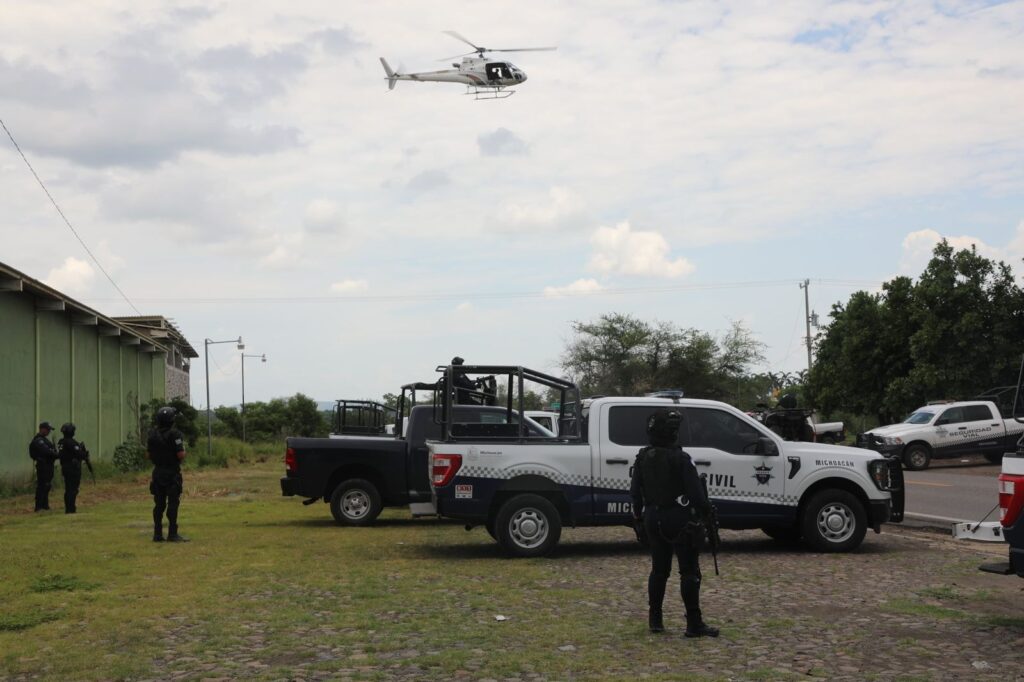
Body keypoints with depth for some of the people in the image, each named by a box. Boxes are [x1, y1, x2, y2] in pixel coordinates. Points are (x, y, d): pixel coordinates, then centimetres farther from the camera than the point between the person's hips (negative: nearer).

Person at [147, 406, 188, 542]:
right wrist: (183, 448, 1)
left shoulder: (152, 434, 4)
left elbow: (148, 454, 9)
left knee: (159, 504, 10)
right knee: (173, 504, -3)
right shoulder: (174, 434, -16)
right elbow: (181, 455, -19)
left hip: (157, 473, 6)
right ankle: (172, 534, -4)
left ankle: (157, 534, 12)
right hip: (172, 474, -6)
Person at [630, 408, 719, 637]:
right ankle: (694, 624, -3)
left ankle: (655, 620, 17)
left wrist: (639, 515, 22)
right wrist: (706, 510, 1)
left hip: (654, 521, 7)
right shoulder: (680, 459, -16)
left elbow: (635, 492, 11)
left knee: (659, 569, 15)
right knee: (689, 571, -2)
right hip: (680, 520, -6)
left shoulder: (642, 458, 4)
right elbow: (695, 492, -15)